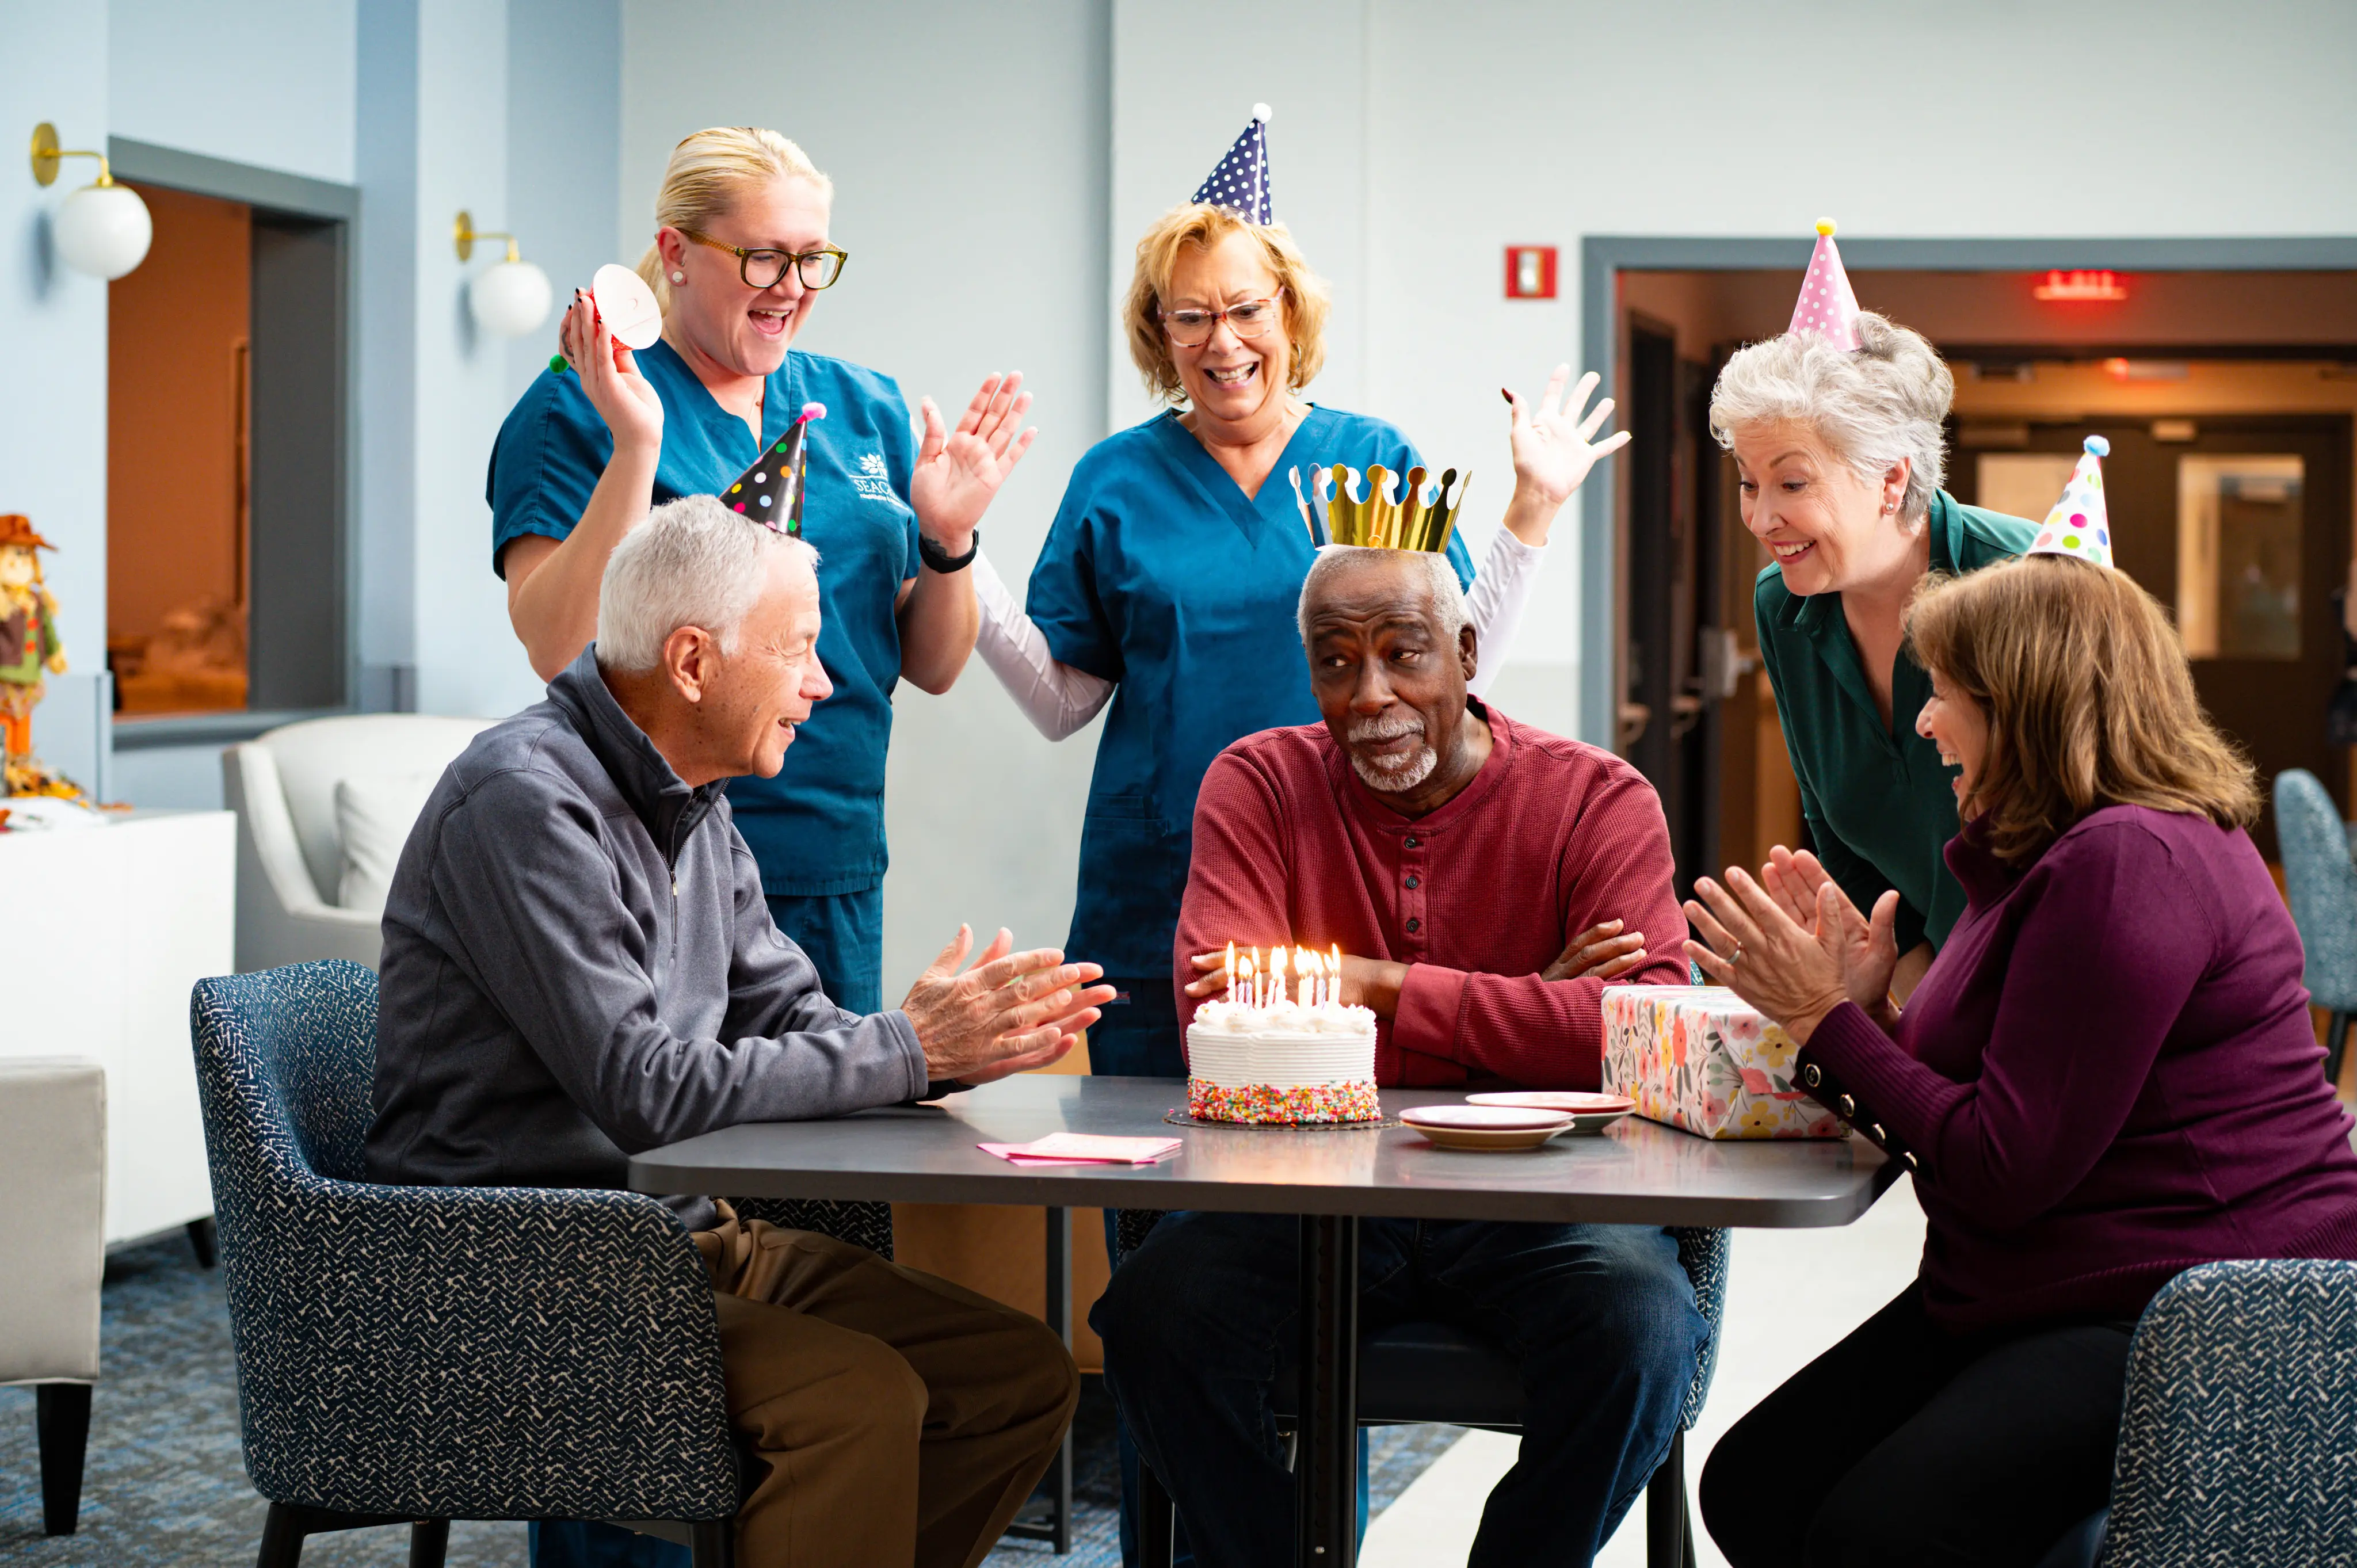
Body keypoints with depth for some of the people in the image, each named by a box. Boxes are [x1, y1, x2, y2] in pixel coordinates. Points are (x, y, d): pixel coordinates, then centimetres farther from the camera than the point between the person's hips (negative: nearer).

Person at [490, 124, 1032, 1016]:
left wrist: (947, 539, -5)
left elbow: (932, 669, 14)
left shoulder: (866, 410, 12)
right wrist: (636, 447, -21)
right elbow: (559, 650, -16)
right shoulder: (576, 412, -3)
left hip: (840, 873, 5)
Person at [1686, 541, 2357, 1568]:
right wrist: (1865, 1004, 2)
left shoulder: (2128, 866, -19)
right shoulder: (2065, 855, 17)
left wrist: (1828, 1019, -11)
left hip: (2200, 1328, -11)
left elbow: (2005, 1172, -20)